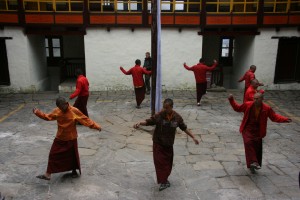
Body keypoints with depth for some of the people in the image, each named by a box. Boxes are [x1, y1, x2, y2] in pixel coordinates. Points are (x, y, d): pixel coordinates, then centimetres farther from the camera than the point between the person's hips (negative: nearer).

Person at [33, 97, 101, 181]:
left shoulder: (74, 111, -17)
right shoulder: (57, 111, -5)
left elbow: (85, 119, -17)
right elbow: (48, 117, 9)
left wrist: (96, 126, -24)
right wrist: (37, 112, 1)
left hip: (71, 139, -3)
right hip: (59, 138, 3)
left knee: (73, 155, 11)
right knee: (53, 155, 3)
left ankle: (74, 171, 35)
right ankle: (48, 174, 13)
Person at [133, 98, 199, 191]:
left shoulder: (177, 117, -8)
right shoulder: (159, 115, -18)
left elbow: (184, 128, 3)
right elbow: (148, 121, -17)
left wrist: (193, 137, 5)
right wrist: (140, 123, -37)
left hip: (169, 144, 3)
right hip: (158, 143, -3)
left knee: (168, 162, 14)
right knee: (160, 162, -6)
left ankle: (164, 180, 35)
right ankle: (163, 181, 6)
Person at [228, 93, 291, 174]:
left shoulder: (267, 108, -4)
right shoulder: (248, 105, -6)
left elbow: (274, 117, 5)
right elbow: (237, 108, 6)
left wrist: (285, 119, -7)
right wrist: (231, 100, -4)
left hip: (257, 131, 2)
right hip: (247, 130, -1)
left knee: (257, 148, 4)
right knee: (248, 143, -26)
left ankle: (252, 166, 20)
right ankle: (253, 162, -29)